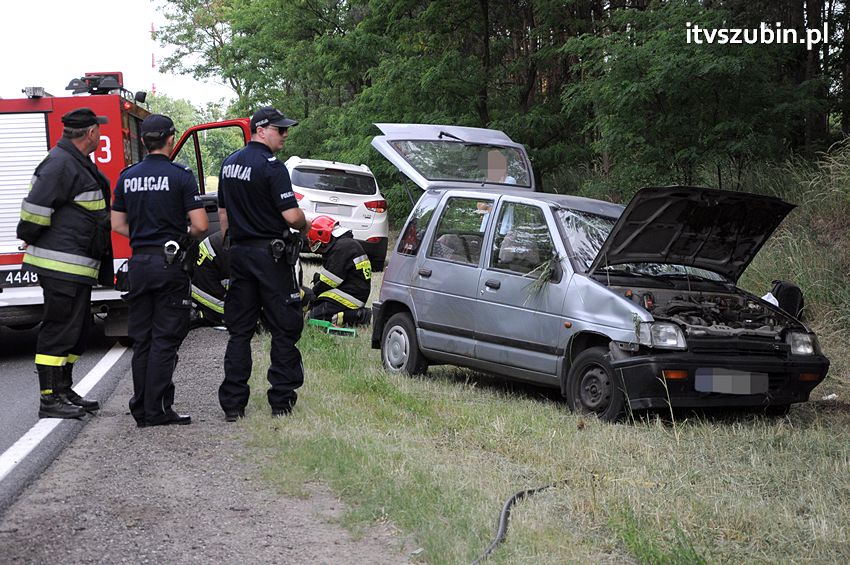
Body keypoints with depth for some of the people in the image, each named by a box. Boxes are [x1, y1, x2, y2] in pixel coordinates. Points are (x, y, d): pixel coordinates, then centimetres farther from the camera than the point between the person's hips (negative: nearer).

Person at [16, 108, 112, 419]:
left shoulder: (77, 163, 17)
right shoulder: (60, 165, -17)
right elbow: (35, 208, -20)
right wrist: (29, 240, -8)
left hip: (77, 267, 11)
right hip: (61, 266, -11)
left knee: (78, 329, 16)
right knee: (59, 329, -7)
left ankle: (63, 391, 26)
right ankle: (50, 399, -4)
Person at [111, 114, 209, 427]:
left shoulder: (127, 177, 7)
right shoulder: (181, 176, -8)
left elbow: (118, 225, 10)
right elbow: (200, 225, -11)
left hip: (138, 263, 5)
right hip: (170, 263, -5)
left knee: (141, 339, 11)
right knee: (164, 339, -1)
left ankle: (141, 409, 13)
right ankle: (157, 410, -3)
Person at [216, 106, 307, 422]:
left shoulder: (229, 165, 11)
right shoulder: (271, 167, -14)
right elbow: (291, 215, -19)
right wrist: (305, 224, 2)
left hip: (240, 254, 7)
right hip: (271, 254, -7)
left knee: (239, 331, 9)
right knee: (284, 328, 3)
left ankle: (232, 403, 7)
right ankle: (281, 400, 3)